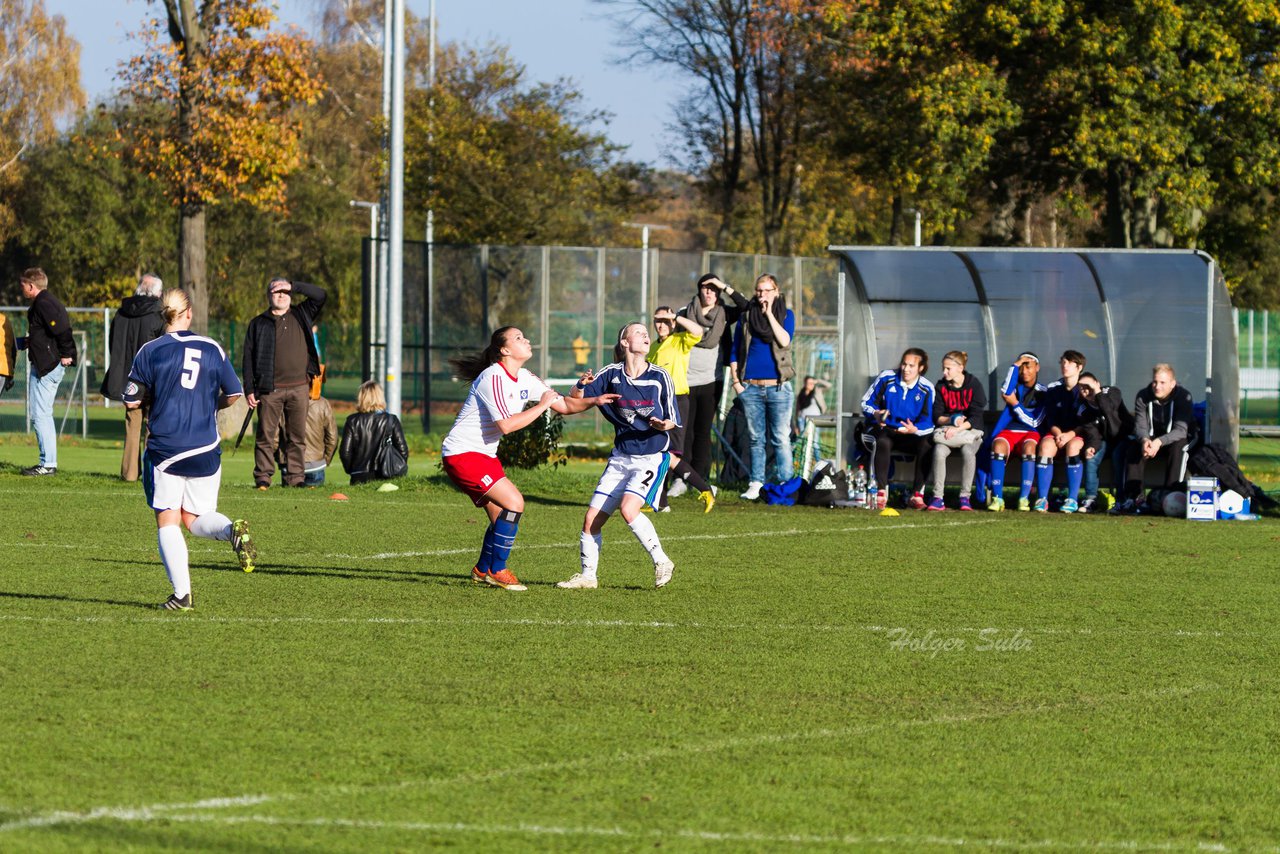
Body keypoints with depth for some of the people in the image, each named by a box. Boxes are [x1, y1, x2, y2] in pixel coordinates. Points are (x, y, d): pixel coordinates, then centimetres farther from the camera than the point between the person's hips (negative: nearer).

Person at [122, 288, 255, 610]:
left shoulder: (150, 351, -4)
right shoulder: (212, 349, 3)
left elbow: (131, 401, -2)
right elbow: (233, 395, 10)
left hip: (165, 449, -3)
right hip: (206, 450, 3)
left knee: (167, 522, 3)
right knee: (196, 518, 15)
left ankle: (181, 594, -7)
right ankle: (232, 530, -18)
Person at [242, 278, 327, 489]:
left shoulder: (301, 315, 14)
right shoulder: (258, 324, 8)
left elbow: (320, 295, 5)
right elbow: (249, 358, 6)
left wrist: (294, 287, -2)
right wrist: (249, 389, -2)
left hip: (299, 388, 2)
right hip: (270, 390, -2)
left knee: (297, 435, 3)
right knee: (266, 434, -4)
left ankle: (295, 476, 8)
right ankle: (263, 477, 0)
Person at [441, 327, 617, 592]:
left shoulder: (525, 379, 8)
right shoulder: (493, 378, -20)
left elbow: (564, 405, 13)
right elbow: (506, 425, -28)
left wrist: (593, 401, -4)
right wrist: (541, 406, -19)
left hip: (484, 455, 10)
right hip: (462, 453, -10)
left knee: (501, 515, 10)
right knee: (514, 502, -17)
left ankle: (482, 570, 28)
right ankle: (497, 571, -8)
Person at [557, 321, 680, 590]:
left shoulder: (660, 377, -5)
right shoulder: (611, 374, 0)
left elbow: (672, 420, 1)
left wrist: (664, 424, -22)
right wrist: (582, 385, -19)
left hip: (652, 457, -4)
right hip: (620, 458, 4)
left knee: (628, 508, -26)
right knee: (592, 519, 0)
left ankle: (661, 561, -11)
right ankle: (587, 576, 17)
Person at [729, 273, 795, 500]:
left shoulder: (786, 315, 6)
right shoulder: (746, 317, 9)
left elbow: (784, 341, -12)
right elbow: (735, 352, 12)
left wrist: (770, 314, -9)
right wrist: (736, 381, 2)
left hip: (778, 387, -2)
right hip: (750, 387, 2)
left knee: (781, 439, -5)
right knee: (756, 438, 6)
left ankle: (784, 485, -3)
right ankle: (756, 484, 10)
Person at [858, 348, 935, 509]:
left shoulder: (926, 389, -1)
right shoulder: (886, 378, -3)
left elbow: (928, 423, -4)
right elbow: (866, 402, 4)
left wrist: (915, 429, -27)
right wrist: (875, 414, -19)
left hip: (909, 434, 1)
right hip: (882, 429, -1)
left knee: (925, 445, -30)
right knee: (883, 442, -38)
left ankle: (917, 494, -22)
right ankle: (881, 493, -33)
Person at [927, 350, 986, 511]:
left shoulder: (973, 385, -3)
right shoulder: (941, 387, 7)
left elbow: (975, 418, -8)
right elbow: (936, 417, 3)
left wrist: (958, 428, -21)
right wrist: (952, 420, -16)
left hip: (970, 431, -2)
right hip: (947, 431, 2)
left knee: (968, 451, -37)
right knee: (939, 451, -32)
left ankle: (965, 497, -26)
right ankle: (937, 498, -29)